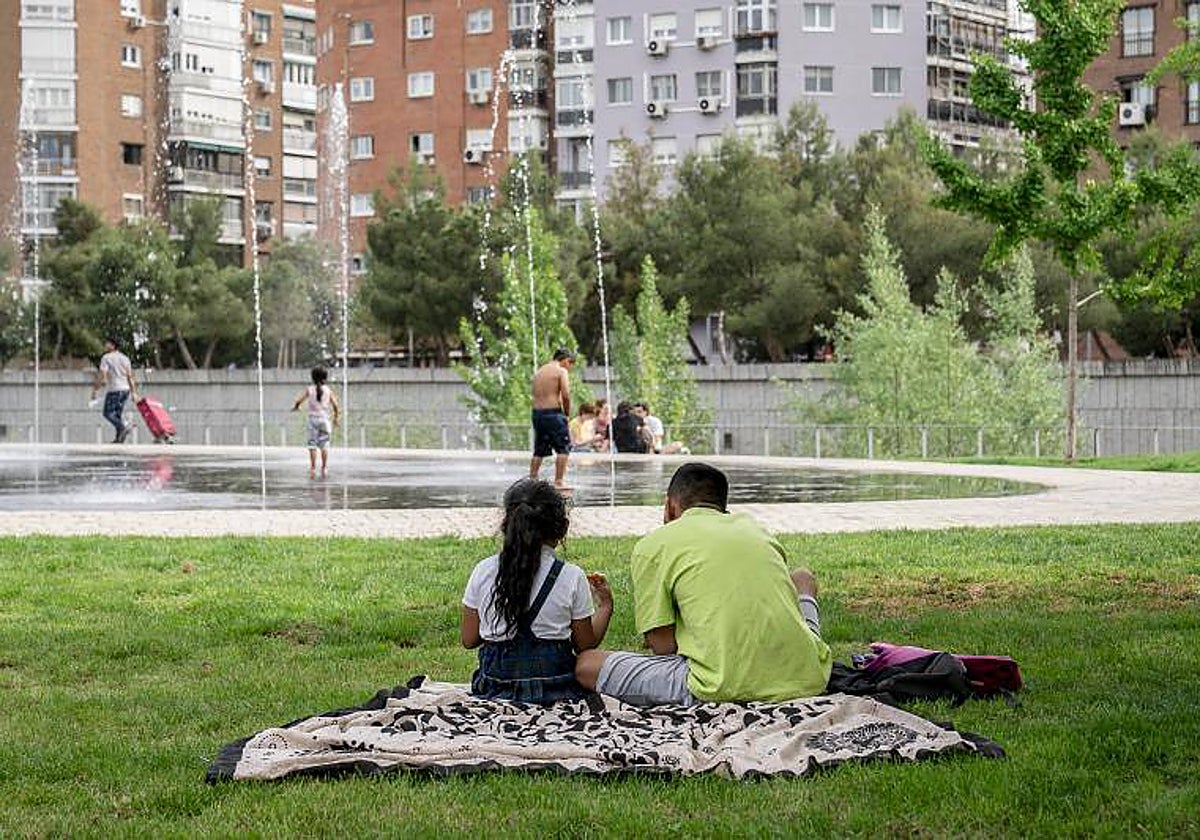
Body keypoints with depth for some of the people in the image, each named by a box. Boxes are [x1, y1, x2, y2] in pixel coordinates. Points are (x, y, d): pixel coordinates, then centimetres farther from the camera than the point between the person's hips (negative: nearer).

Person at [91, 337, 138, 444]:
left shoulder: (106, 358, -6)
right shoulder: (125, 358, 13)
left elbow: (101, 375, -14)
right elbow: (130, 377, 12)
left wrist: (95, 390, -9)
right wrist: (134, 393, 13)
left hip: (113, 390, -7)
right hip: (125, 389, 7)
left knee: (108, 413, -2)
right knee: (118, 413, 13)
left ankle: (123, 427, -24)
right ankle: (119, 438, 9)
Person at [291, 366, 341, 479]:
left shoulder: (309, 389, 0)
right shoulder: (328, 390, 2)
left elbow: (298, 400, -8)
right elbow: (335, 405, 0)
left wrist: (295, 407, 14)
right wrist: (336, 418, 13)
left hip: (313, 418, 0)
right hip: (325, 419, 0)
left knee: (312, 444, 3)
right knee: (324, 445, 7)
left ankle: (313, 468, -3)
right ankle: (324, 468, 4)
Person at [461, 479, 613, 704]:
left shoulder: (483, 571, 0)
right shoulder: (572, 578, -5)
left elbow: (469, 640, 7)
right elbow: (586, 645, 4)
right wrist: (605, 607, 20)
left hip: (495, 692, 4)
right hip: (554, 692, -3)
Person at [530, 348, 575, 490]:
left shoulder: (539, 371, 18)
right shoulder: (561, 371, -5)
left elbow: (534, 393, 13)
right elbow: (566, 395, -14)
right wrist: (567, 412, 1)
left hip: (537, 412, 7)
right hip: (553, 413, -7)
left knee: (539, 451, 14)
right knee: (563, 448, -1)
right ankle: (559, 481, -6)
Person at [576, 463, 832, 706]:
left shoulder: (652, 545, 6)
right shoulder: (753, 526, 20)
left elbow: (662, 645, 0)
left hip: (724, 690, -5)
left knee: (586, 665, 10)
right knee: (803, 578, 38)